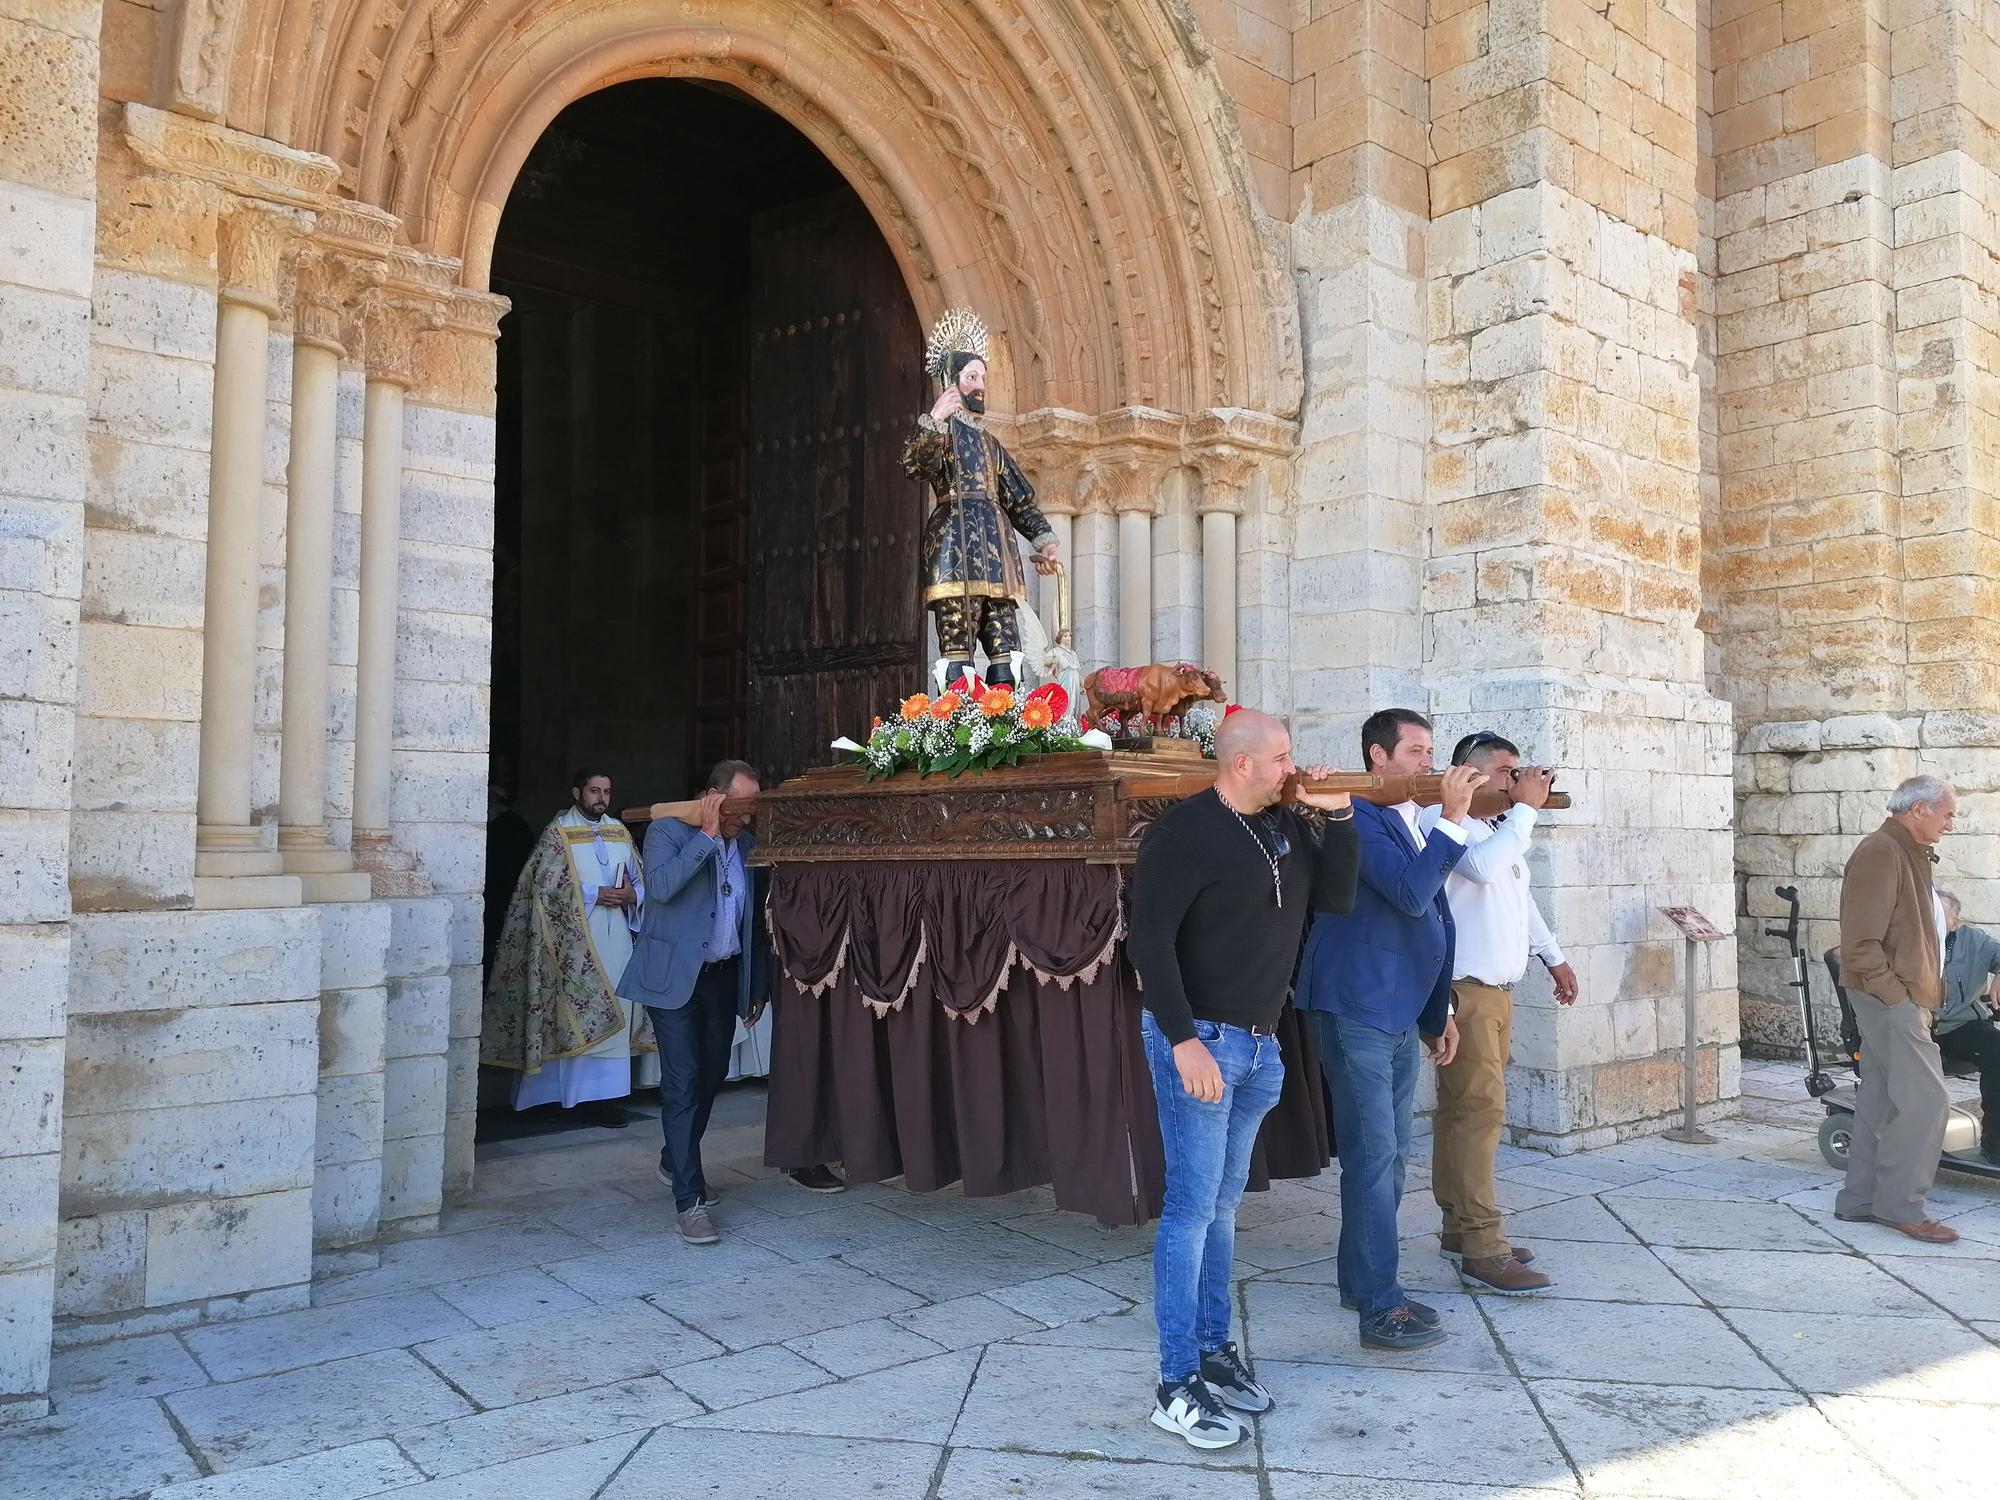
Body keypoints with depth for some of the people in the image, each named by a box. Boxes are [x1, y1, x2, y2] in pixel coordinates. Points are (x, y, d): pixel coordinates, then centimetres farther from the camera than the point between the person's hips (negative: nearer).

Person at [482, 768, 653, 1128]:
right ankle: (588, 1093, 1)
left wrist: (632, 894, -7)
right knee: (581, 1014, -5)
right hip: (575, 939, -5)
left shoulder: (619, 832, 13)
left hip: (616, 938, 5)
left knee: (612, 1013, 4)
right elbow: (544, 887, -9)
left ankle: (601, 1091, 10)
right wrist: (593, 895, -15)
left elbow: (641, 881, 15)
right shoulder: (558, 833, -3)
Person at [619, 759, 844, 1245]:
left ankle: (675, 1161, 39)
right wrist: (708, 834, -22)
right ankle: (689, 1201, -6)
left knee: (710, 1076, 15)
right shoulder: (667, 831, -7)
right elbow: (661, 887, -26)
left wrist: (759, 985, 13)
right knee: (683, 1082, -9)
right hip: (675, 976, -6)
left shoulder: (749, 845, 7)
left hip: (724, 977, 6)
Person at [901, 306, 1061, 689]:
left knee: (1005, 655, -1)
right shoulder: (938, 428, 6)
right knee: (958, 654, -13)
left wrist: (1044, 540, 15)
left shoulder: (989, 441, 27)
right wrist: (934, 420, -29)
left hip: (994, 546, 7)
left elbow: (1018, 498, 26)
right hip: (955, 544, -7)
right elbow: (913, 465, -16)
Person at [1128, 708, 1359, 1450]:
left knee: (1223, 1204, 15)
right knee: (1191, 1206, -4)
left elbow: (1336, 899, 6)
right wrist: (1185, 1040, -23)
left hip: (1258, 1042, 8)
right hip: (1198, 1039, -7)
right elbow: (1149, 940, -18)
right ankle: (1176, 1386, 4)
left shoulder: (1286, 825, 8)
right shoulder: (1184, 830, -15)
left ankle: (1214, 1350, 26)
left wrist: (1337, 815, -4)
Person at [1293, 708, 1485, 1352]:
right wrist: (1452, 818, -23)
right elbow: (1409, 894, -27)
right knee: (1373, 1155, -5)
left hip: (1399, 1015, 9)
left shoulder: (1414, 824, 13)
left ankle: (1361, 1280, 28)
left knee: (1390, 1155, 15)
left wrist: (1437, 1011, 22)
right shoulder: (1360, 818, -14)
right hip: (1356, 1009, -9)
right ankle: (1380, 1308, 3)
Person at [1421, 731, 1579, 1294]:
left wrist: (1554, 958, 32)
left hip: (1496, 989, 9)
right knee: (1481, 1107, -13)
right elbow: (1484, 867, -28)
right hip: (1463, 988, -9)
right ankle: (1481, 1248, -12)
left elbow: (1519, 898, 31)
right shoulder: (1443, 819, -10)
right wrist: (1526, 807, -17)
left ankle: (1459, 1226, 17)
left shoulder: (1495, 828, 20)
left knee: (1466, 1106, 11)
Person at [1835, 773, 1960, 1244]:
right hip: (1890, 999, -10)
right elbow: (1860, 943, -21)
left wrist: (1925, 995, 15)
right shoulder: (1880, 853, -15)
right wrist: (1896, 996, -18)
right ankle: (1900, 1205, -1)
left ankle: (1859, 1200, 17)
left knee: (1881, 1100, 12)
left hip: (1901, 999, 10)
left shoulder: (1909, 853, 18)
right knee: (1925, 1100, -9)